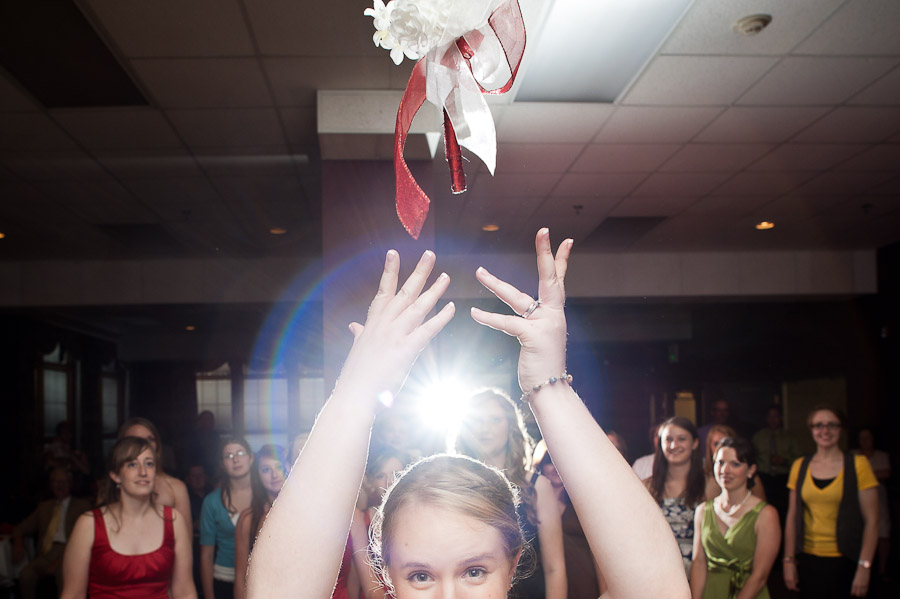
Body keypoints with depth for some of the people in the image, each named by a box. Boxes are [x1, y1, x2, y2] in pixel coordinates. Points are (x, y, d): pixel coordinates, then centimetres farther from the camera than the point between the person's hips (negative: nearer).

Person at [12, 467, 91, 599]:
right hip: (46, 552, 4)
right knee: (26, 574, -29)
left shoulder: (82, 505, 13)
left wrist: (62, 558, -14)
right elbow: (21, 528, 26)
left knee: (63, 573, -37)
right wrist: (18, 542, 1)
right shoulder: (44, 506, 28)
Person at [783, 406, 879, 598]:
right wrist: (789, 560, 5)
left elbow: (871, 520, -5)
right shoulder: (799, 466, 6)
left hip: (846, 561, -3)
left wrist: (864, 567, -10)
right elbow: (792, 517, 9)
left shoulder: (858, 465, -3)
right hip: (808, 559, 3)